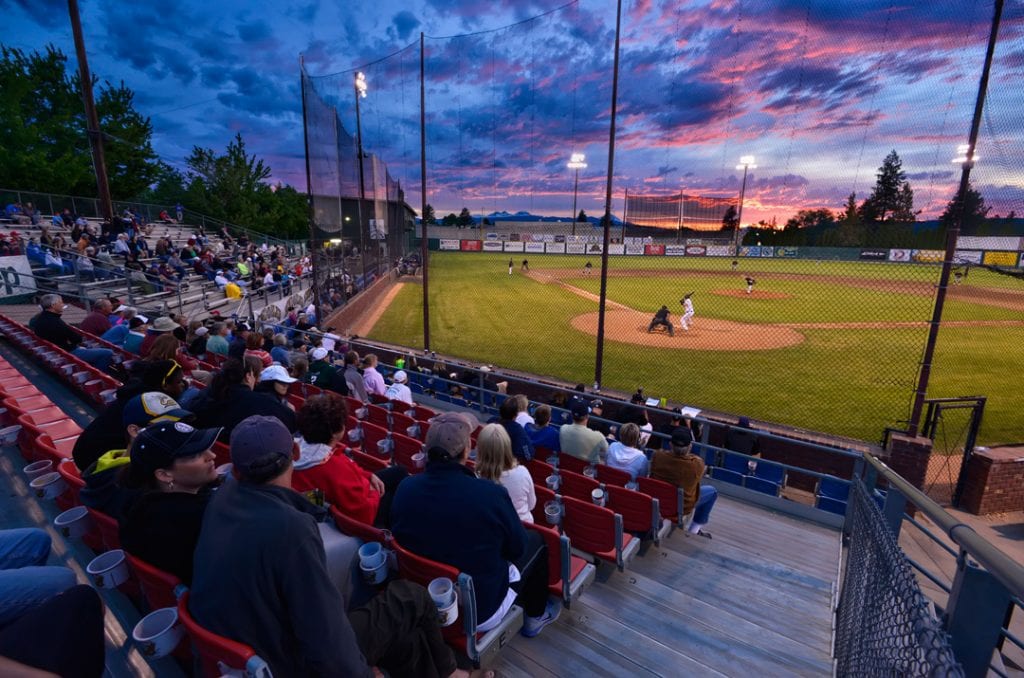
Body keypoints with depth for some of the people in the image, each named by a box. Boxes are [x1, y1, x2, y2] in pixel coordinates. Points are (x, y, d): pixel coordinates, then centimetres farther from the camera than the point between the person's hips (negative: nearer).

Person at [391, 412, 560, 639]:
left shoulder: (405, 487, -16)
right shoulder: (491, 494, -29)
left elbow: (401, 537, 4)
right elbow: (517, 548, -12)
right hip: (479, 611, -5)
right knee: (535, 541, 16)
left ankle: (529, 609, 43)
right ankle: (535, 616, 36)